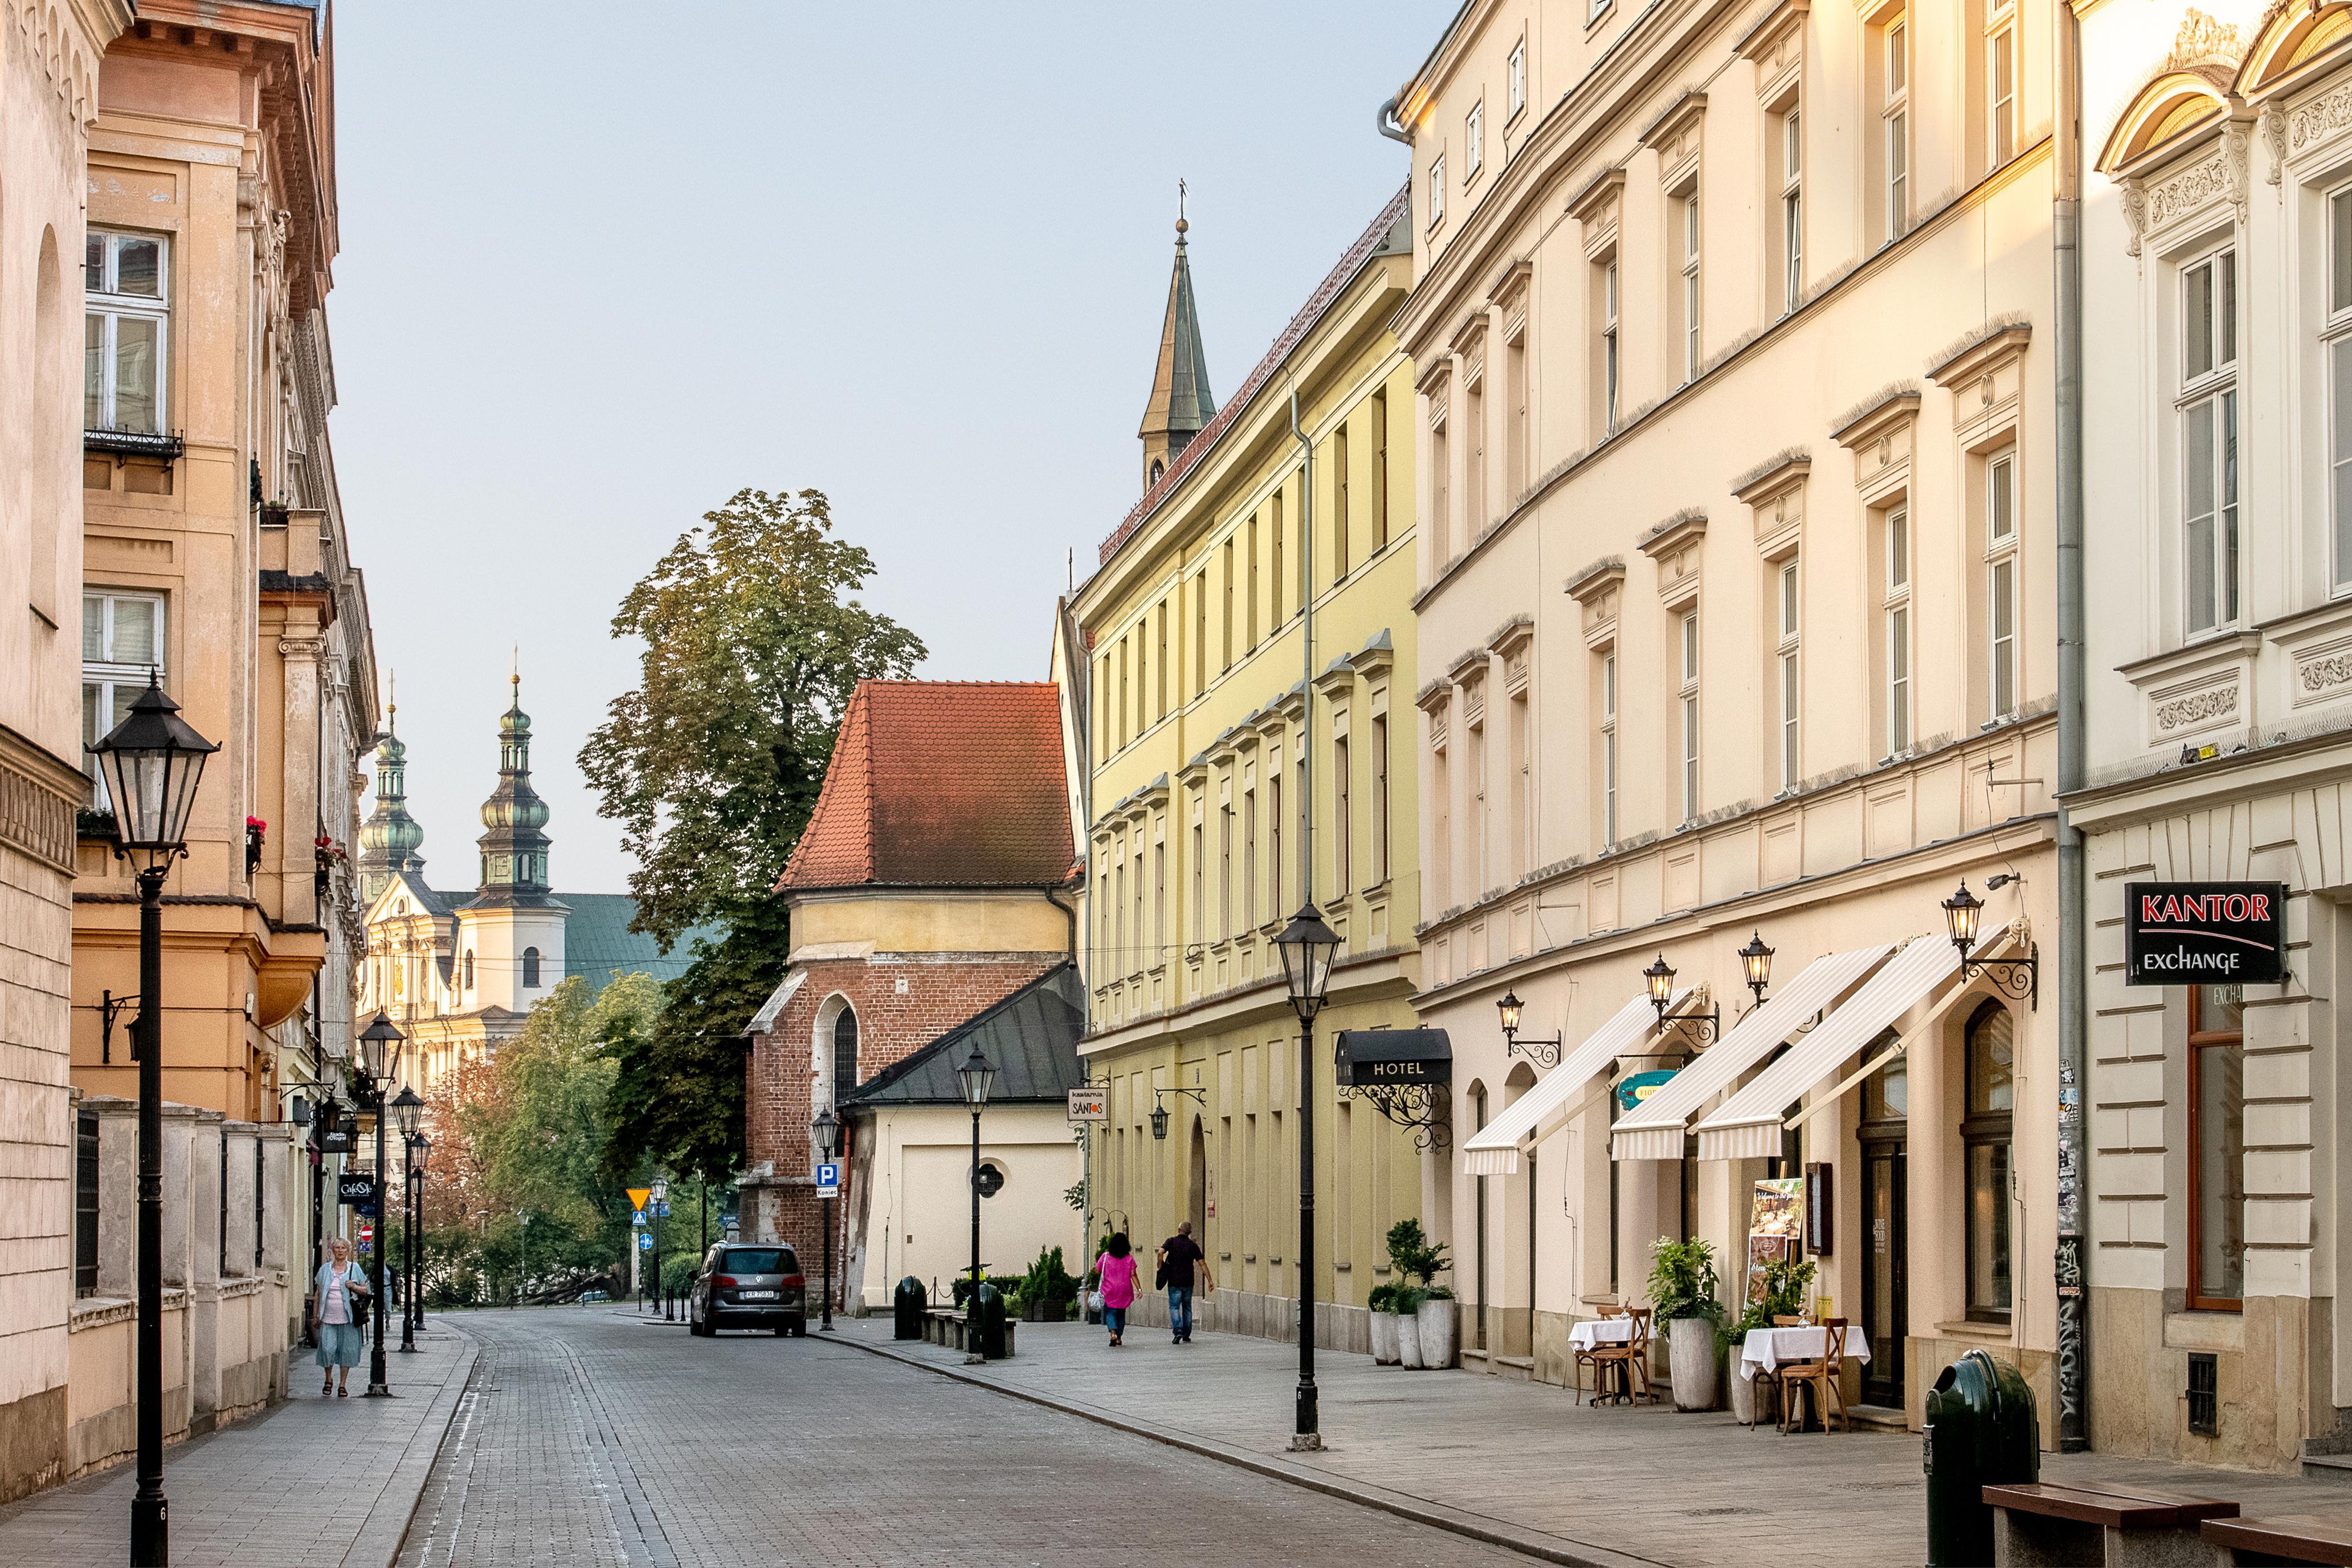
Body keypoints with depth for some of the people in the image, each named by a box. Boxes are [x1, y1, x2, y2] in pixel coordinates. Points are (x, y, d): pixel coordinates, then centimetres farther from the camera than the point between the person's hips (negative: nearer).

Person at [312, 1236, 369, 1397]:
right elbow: (318, 1295, 12)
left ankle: (343, 1385, 11)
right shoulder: (325, 1269, 10)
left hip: (348, 1318, 0)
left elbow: (365, 1290, 10)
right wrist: (315, 1316, 8)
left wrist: (354, 1287, -11)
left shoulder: (355, 1268, 7)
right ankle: (329, 1380, 15)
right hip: (328, 1318, 0)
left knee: (347, 1350, 1)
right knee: (327, 1349, -8)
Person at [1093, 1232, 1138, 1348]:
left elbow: (1097, 1272, -2)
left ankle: (1113, 1333, -25)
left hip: (1109, 1290, -2)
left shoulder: (1106, 1256, -5)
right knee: (1121, 1313, 16)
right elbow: (1133, 1275, -5)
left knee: (1110, 1312, 0)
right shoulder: (1129, 1258, -1)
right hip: (1124, 1290, 2)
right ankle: (1119, 1337, 18)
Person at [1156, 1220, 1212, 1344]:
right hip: (1188, 1282, 2)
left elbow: (1161, 1252, -20)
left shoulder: (1172, 1241, -3)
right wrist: (1210, 1280, 2)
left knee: (1174, 1307, 0)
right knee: (1187, 1308, 13)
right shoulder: (1193, 1246, 3)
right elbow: (1202, 1264, 0)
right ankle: (1186, 1336, 16)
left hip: (1174, 1281, -2)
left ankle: (1178, 1331, -21)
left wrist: (1160, 1268, -10)